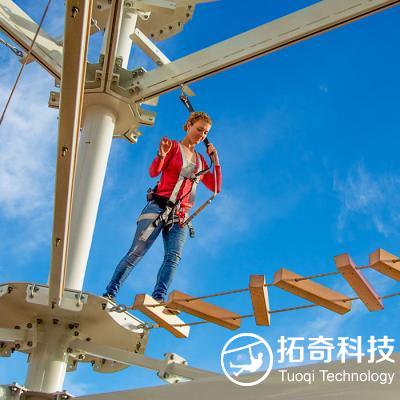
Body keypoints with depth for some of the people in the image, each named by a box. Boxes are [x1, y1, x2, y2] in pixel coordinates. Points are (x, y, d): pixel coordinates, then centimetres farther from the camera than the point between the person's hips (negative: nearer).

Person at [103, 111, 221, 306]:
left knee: (174, 257, -16)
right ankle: (109, 294, -5)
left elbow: (216, 188, 20)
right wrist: (161, 155, -28)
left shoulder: (200, 160, 20)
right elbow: (153, 172, -8)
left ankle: (158, 299, -25)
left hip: (180, 216, 5)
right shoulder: (174, 146, 5)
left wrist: (216, 161, 11)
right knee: (136, 252, -10)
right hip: (159, 207, -5)